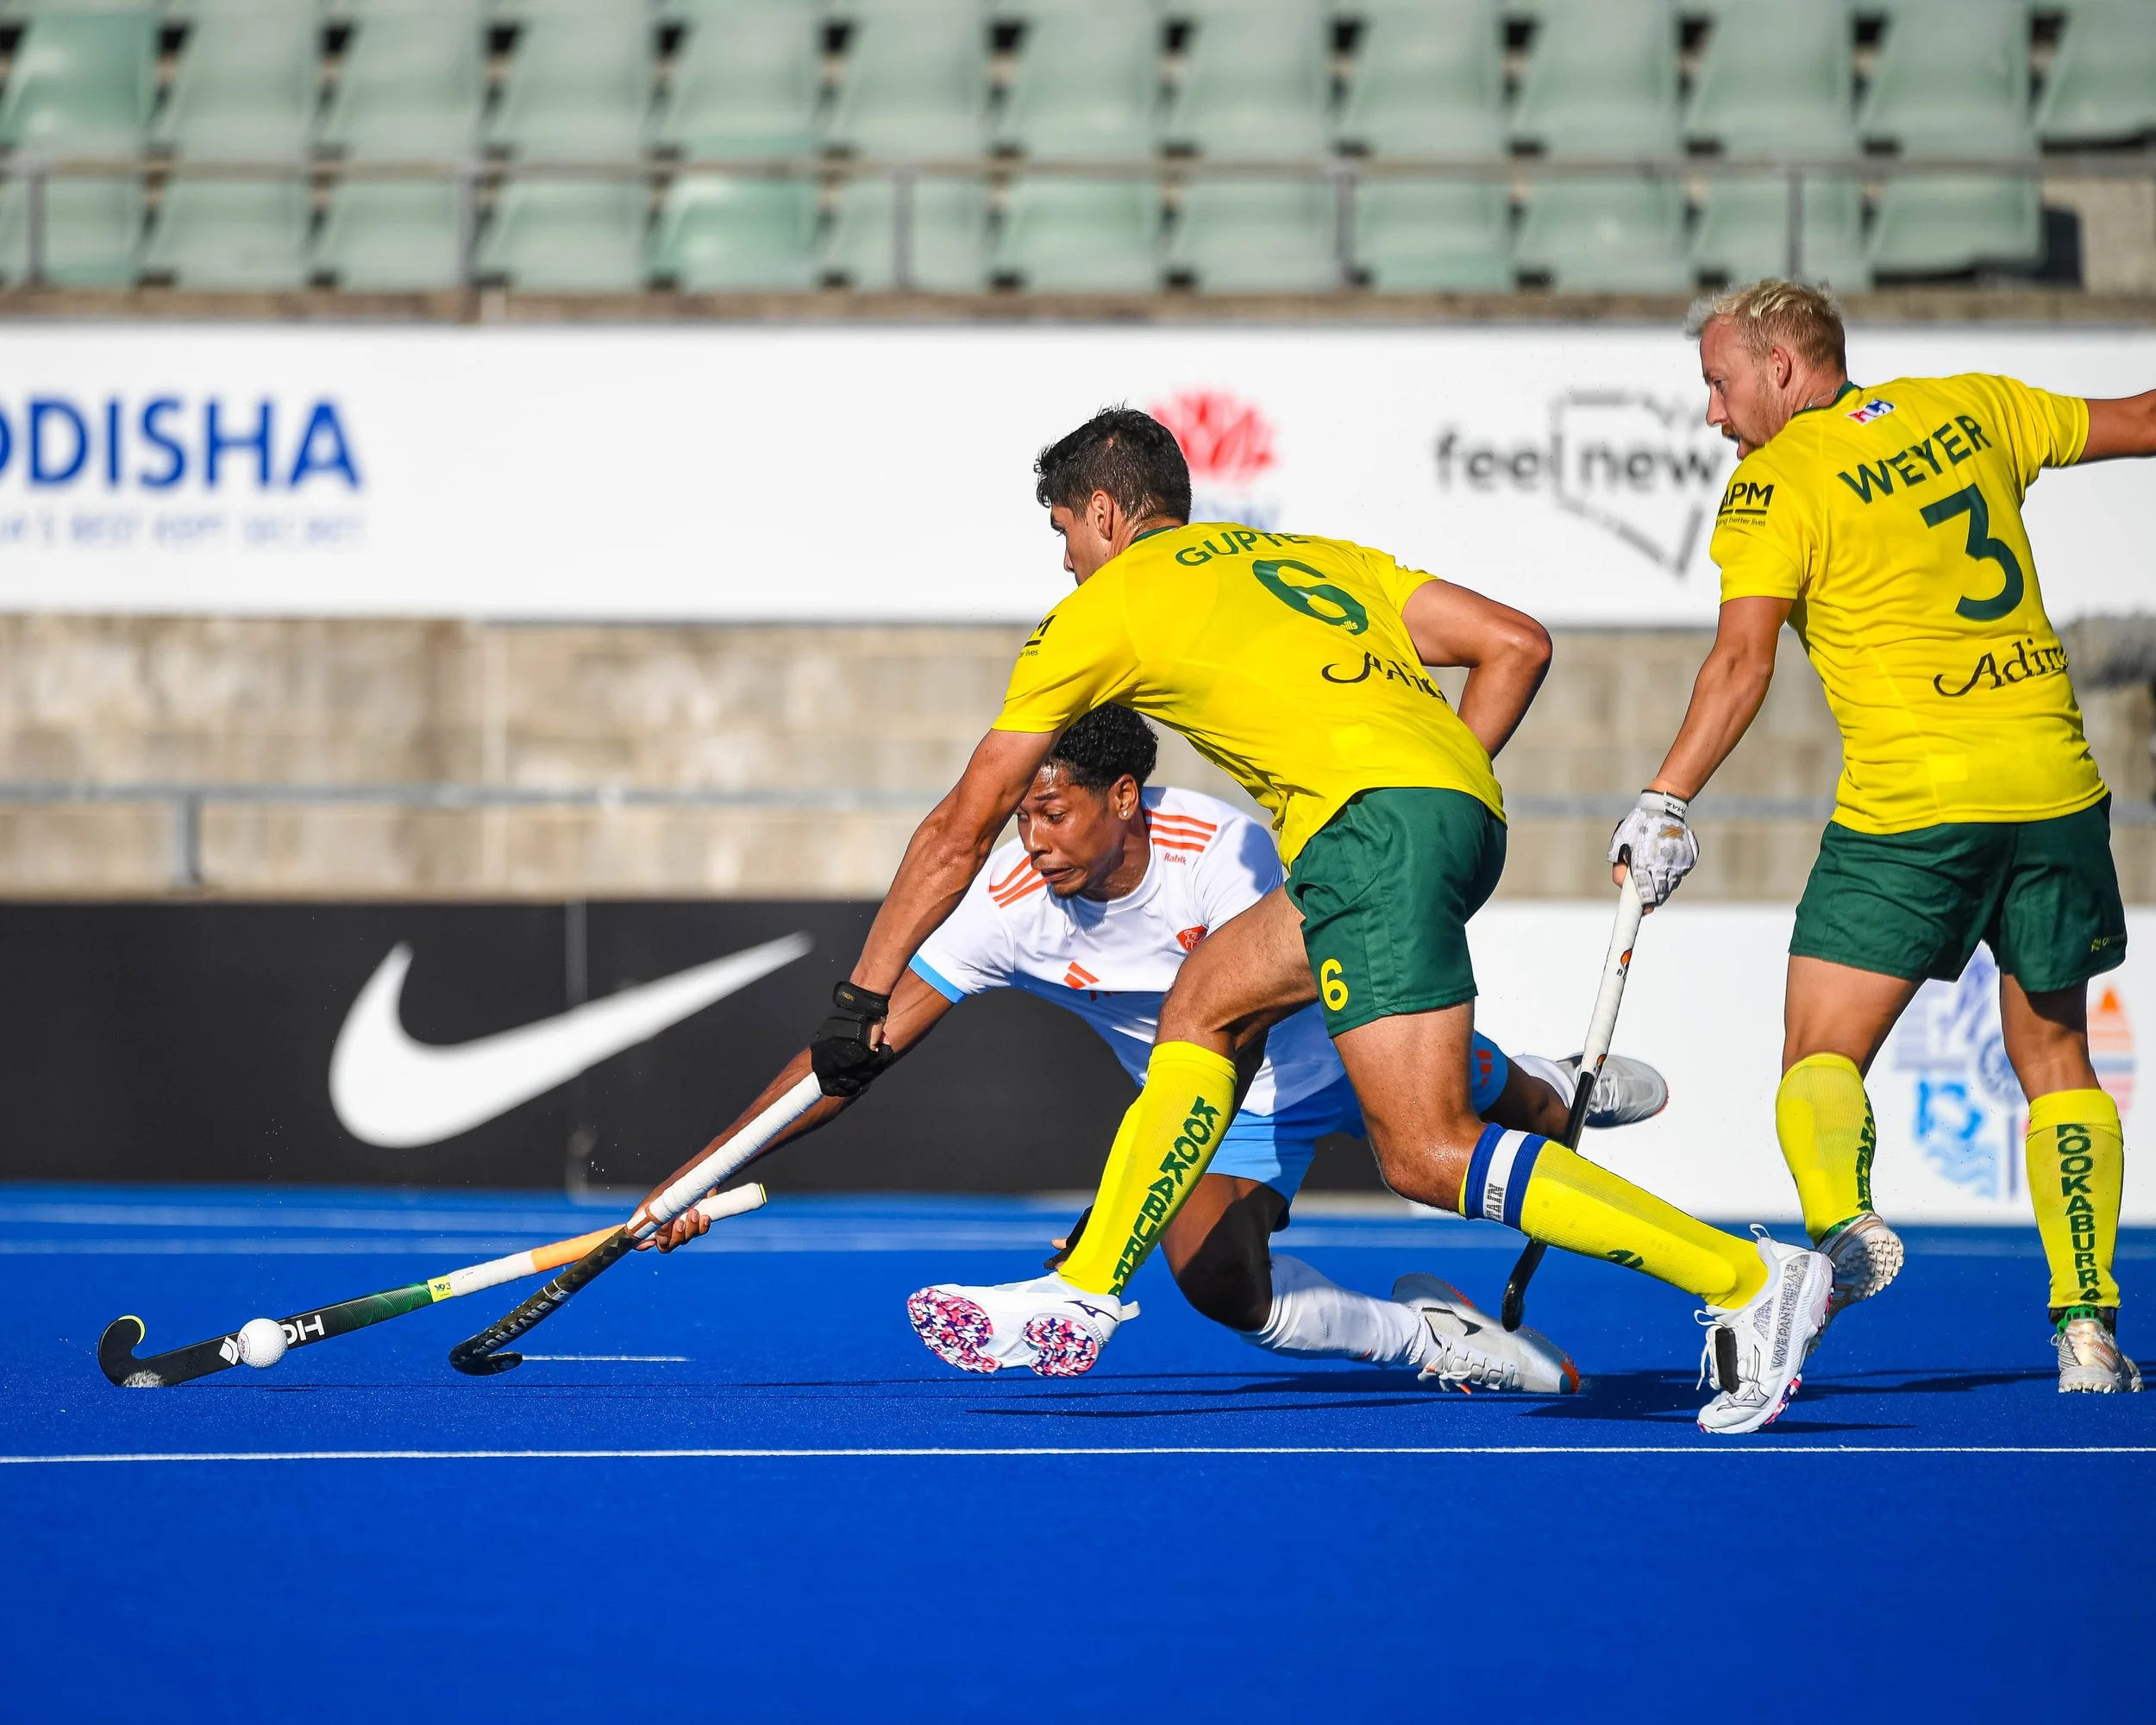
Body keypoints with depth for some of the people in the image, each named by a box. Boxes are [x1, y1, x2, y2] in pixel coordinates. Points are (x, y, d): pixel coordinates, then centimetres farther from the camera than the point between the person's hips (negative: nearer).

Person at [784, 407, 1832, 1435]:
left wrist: (862, 999, 27)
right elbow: (1516, 643, 21)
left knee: (1429, 1156, -11)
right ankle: (1085, 1293, 19)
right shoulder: (1315, 556, 31)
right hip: (1462, 805, 8)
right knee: (1204, 1002, 20)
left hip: (1375, 820, -8)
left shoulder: (1101, 609, 15)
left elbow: (962, 829, 21)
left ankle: (1747, 1282, -19)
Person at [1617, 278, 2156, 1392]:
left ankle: (1840, 1221, -31)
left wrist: (1666, 803, -15)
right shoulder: (1974, 409, 12)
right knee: (2054, 1059, 16)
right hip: (2055, 786, 5)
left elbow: (1742, 658, -13)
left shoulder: (1779, 481, -3)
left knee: (1822, 1057, 0)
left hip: (1911, 800, -5)